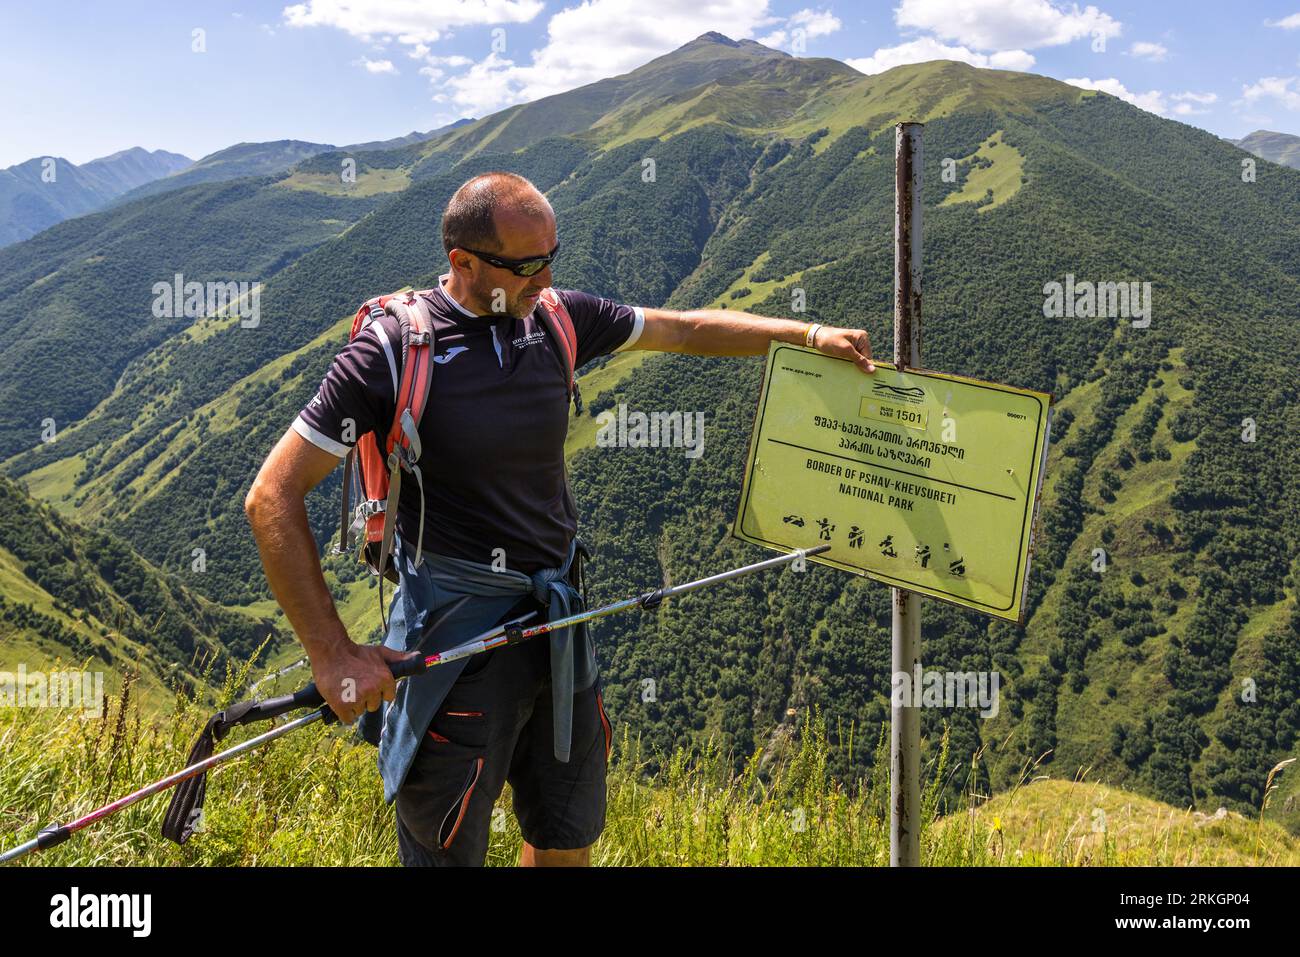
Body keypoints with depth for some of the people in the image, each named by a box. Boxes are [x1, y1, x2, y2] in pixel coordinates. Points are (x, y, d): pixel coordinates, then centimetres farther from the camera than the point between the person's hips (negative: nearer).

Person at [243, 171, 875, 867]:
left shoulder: (554, 317, 1)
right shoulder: (392, 350, -15)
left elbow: (685, 328, 16)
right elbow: (271, 498, -15)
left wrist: (808, 334, 12)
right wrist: (333, 654, -19)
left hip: (557, 616, 6)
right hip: (457, 631, -5)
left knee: (569, 840, 19)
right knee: (447, 850, 6)